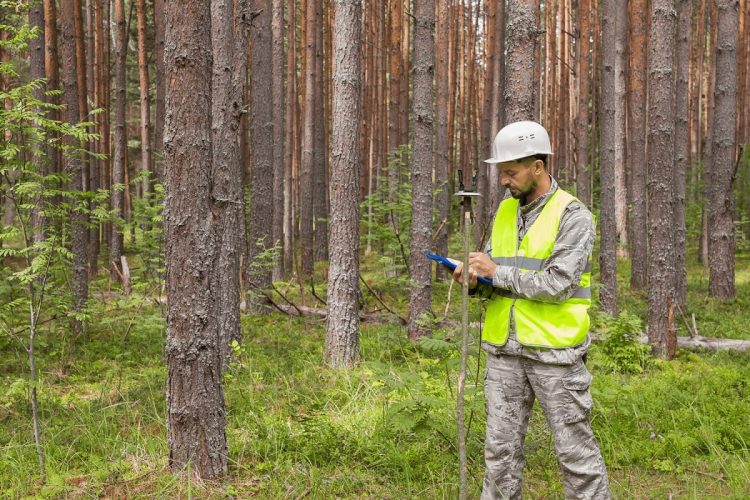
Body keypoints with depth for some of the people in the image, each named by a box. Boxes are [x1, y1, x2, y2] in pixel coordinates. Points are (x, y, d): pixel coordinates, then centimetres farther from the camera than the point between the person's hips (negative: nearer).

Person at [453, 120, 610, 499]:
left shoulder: (573, 216, -9)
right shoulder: (505, 212, 10)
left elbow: (558, 285, -19)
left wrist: (497, 272, -15)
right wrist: (476, 281, -8)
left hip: (554, 350, -6)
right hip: (504, 348, 6)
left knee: (574, 449, 4)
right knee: (500, 447, 10)